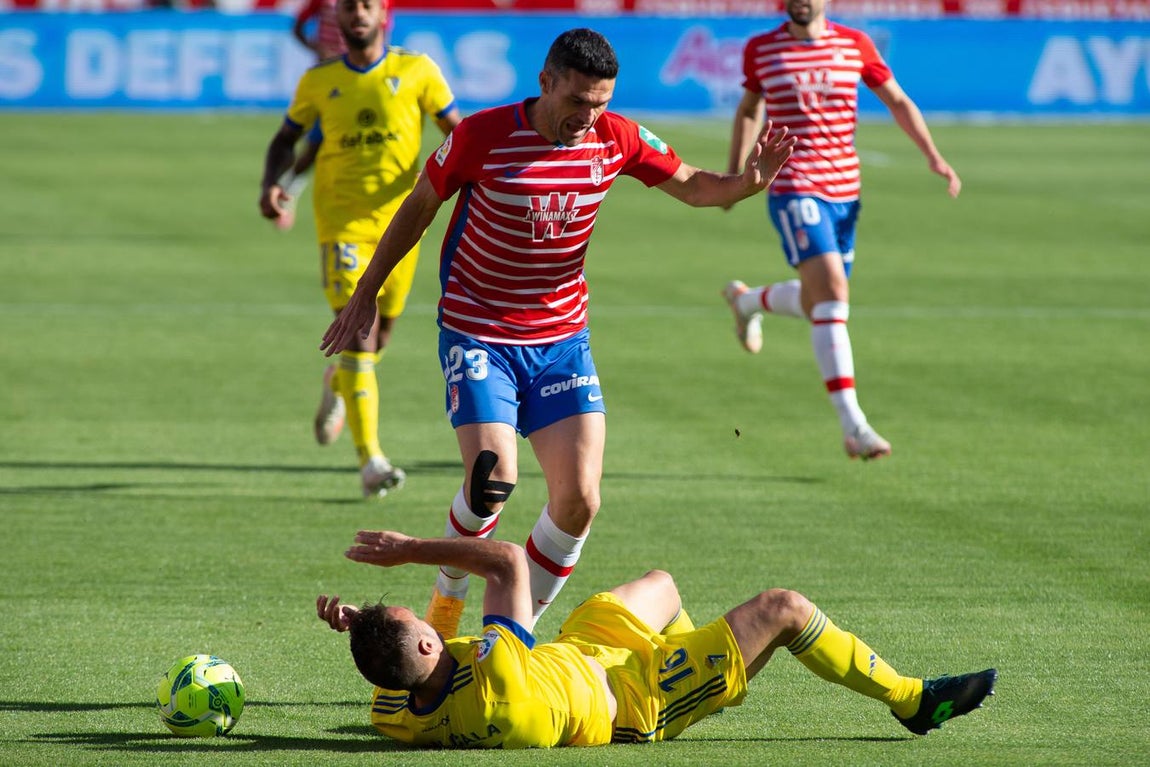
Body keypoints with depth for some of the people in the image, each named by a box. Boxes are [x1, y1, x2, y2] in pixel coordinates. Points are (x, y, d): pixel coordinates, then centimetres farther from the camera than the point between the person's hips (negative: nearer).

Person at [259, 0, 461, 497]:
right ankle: (370, 460, -19)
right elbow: (286, 140, 15)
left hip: (399, 219, 1)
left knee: (377, 337, 14)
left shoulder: (416, 71, 2)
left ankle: (336, 384, 51)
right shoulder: (319, 81, 6)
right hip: (341, 219, -1)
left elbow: (456, 130, 4)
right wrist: (270, 184, -4)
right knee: (358, 332, -16)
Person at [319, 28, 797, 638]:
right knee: (492, 479, -20)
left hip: (562, 338, 4)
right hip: (478, 331, -4)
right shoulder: (482, 136, -15)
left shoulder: (616, 140, -5)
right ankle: (446, 601, 10)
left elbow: (692, 186, 8)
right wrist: (365, 295, 6)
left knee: (579, 498, -9)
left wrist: (746, 181, -14)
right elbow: (419, 208, 0)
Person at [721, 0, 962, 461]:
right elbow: (749, 109, 17)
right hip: (794, 192, -4)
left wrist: (934, 157, 1)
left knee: (818, 301, 15)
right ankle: (853, 427, -21)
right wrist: (734, 175, 18)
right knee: (832, 298, -20)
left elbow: (897, 102, 12)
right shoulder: (761, 50, 1)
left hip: (844, 193, 4)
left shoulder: (854, 45, 5)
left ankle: (747, 301, 50)